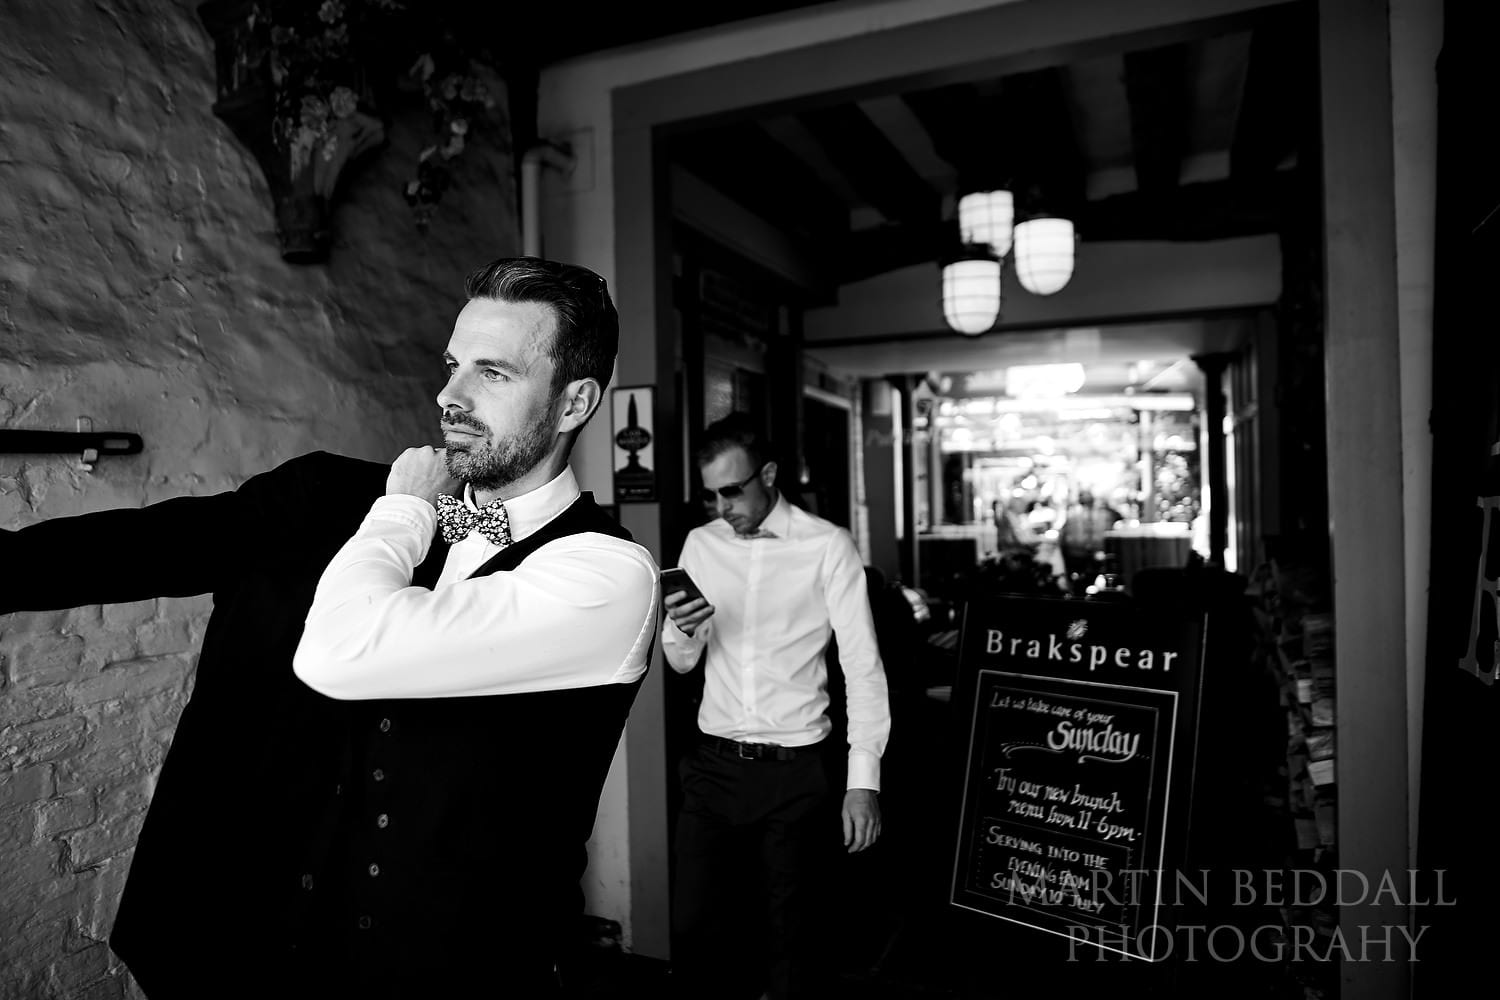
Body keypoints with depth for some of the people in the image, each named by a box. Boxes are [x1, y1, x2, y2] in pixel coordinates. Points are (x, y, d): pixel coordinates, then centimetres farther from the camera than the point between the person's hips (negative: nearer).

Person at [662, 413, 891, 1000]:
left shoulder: (827, 546, -7)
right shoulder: (700, 544, 6)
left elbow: (863, 665, -8)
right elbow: (681, 663, 10)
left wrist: (863, 781, -14)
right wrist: (681, 631, -14)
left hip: (797, 771, -3)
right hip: (714, 765, 4)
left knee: (793, 935, 9)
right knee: (692, 927, 9)